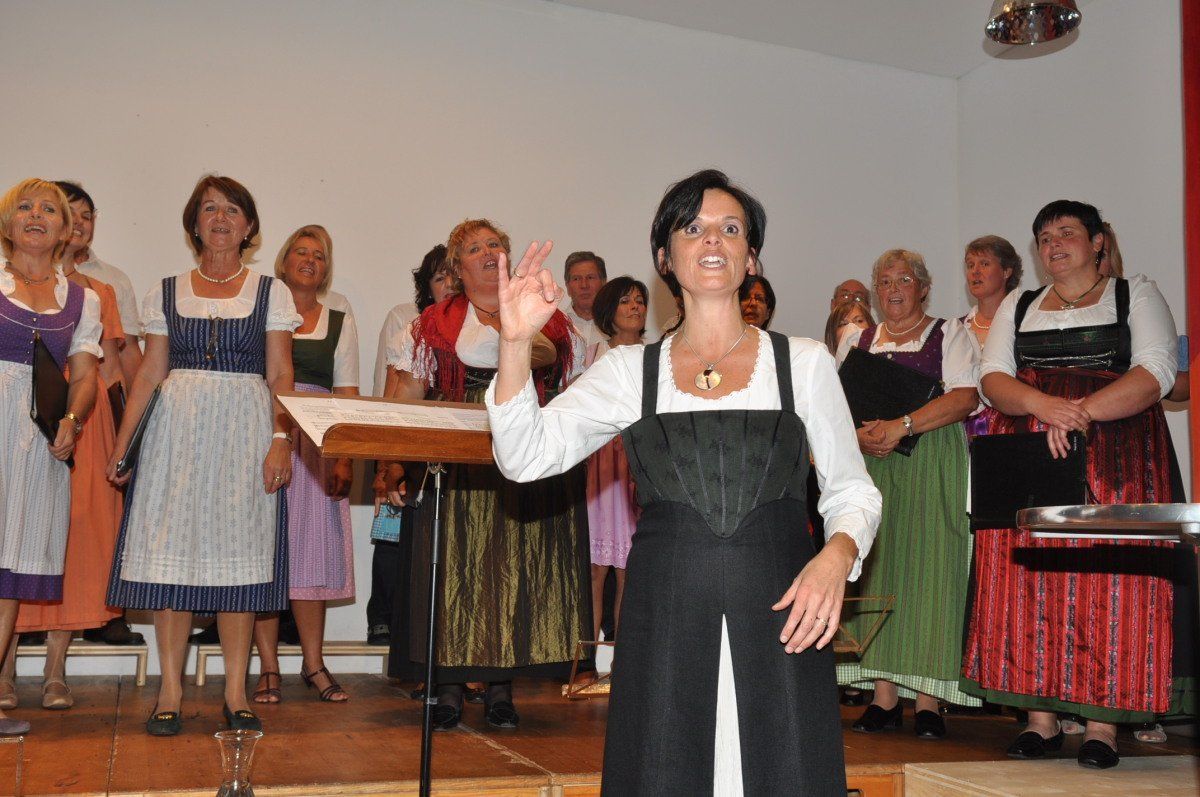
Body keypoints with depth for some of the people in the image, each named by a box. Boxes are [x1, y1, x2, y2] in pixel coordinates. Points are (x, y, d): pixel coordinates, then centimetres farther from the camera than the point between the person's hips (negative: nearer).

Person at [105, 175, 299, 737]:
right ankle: (170, 691, 6)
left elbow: (280, 376, 3)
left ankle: (236, 691, 5)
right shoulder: (166, 293, 11)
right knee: (171, 549, -2)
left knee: (238, 550, -2)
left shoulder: (271, 293, 8)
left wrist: (281, 438, -10)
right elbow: (149, 375, 10)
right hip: (177, 430, 1)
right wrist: (122, 444, 3)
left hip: (246, 431, -1)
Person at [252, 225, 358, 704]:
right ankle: (268, 668, 5)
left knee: (312, 548, 1)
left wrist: (345, 459, -4)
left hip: (317, 444, 1)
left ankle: (313, 665, 9)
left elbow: (348, 396, 8)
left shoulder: (340, 323, 14)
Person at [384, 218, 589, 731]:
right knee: (454, 564, -3)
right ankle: (448, 688, 6)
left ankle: (500, 689, 10)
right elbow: (406, 398, 3)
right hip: (456, 465, -1)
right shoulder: (435, 324, 10)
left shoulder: (548, 318, 14)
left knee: (516, 567, 1)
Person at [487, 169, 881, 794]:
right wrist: (515, 342, -15)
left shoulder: (804, 362, 7)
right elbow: (526, 456, -2)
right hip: (665, 621, 0)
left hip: (781, 620, 0)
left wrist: (837, 555, -11)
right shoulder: (629, 369, 7)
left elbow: (851, 489, 10)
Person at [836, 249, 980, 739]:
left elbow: (965, 396, -6)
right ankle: (884, 698, 1)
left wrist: (901, 426, -17)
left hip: (931, 465, -3)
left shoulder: (949, 335, 9)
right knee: (874, 568, -3)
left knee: (928, 567, -9)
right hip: (869, 466, 3)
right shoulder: (856, 342, 19)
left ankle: (928, 702, -5)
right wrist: (860, 433, -9)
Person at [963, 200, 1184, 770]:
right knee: (1030, 578, -3)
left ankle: (1103, 720, -1)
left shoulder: (1136, 296, 10)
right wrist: (1042, 404, -14)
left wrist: (1080, 413, -17)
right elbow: (992, 378, 7)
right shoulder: (1017, 308, 19)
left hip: (1115, 459, -2)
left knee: (1108, 578, -8)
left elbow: (1156, 373, -5)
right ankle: (1041, 717, 3)